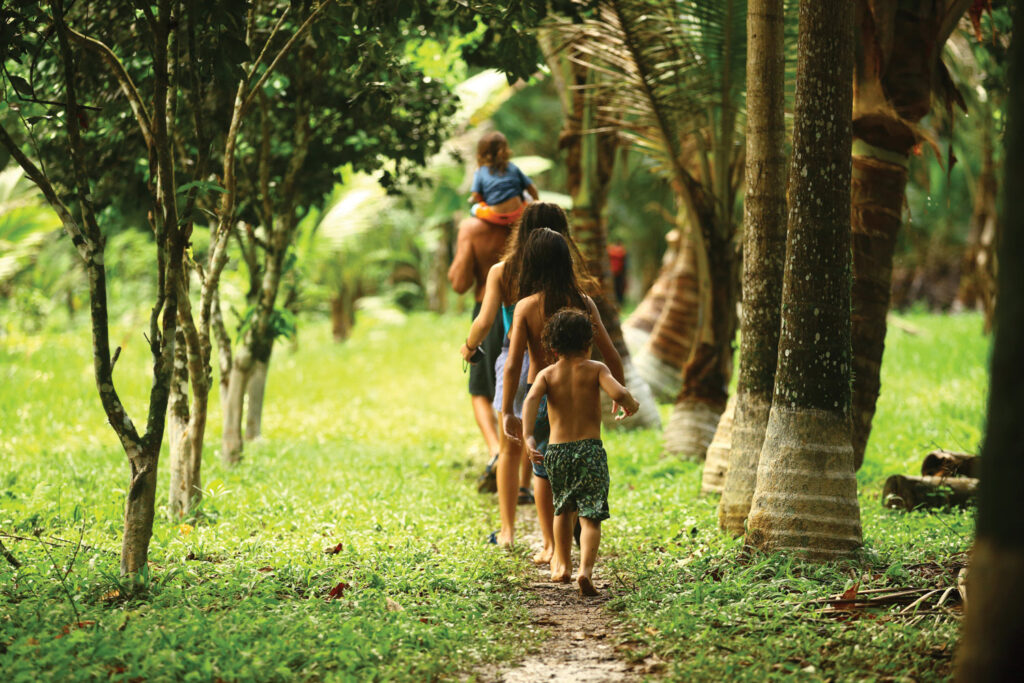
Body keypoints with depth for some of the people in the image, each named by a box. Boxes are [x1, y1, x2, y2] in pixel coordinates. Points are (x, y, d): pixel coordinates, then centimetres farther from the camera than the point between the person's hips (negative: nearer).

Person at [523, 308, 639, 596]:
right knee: (590, 516, -5)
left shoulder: (547, 374, 7)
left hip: (556, 451, 3)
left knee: (563, 509, 26)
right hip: (590, 449, -3)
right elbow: (618, 393, -14)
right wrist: (632, 405, 8)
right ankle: (585, 569, -26)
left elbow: (531, 399, -13)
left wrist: (528, 436, -22)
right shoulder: (595, 369, 3)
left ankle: (563, 565, 34)